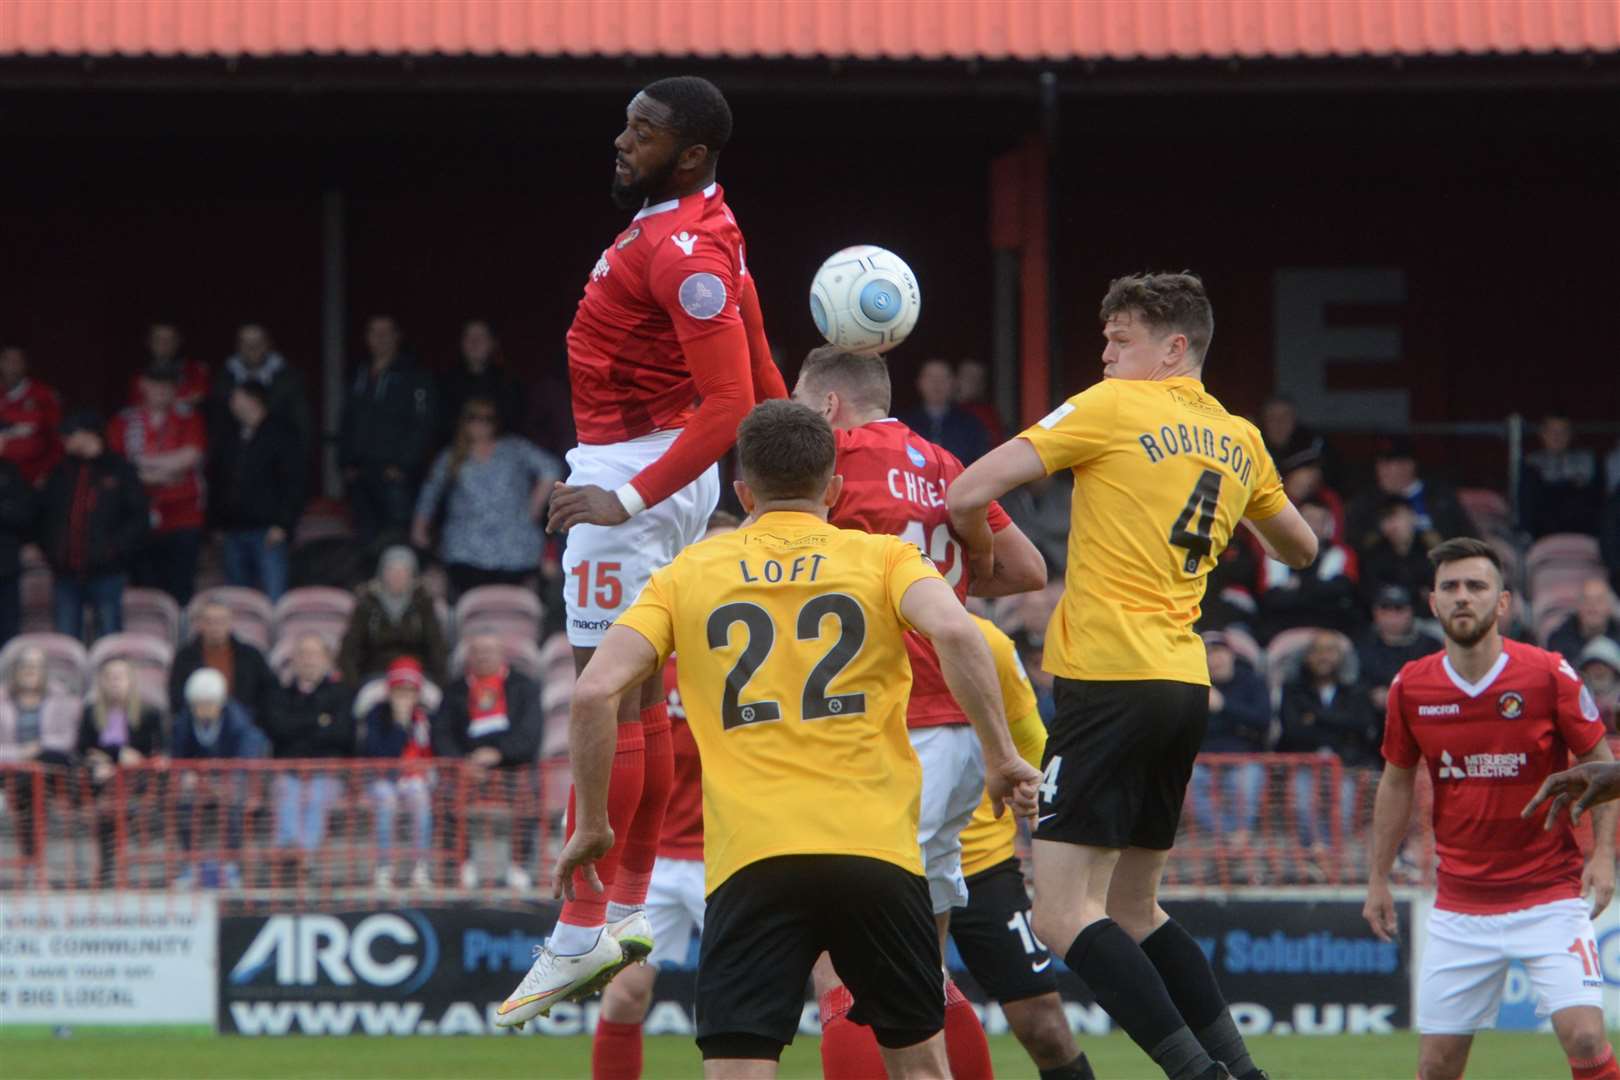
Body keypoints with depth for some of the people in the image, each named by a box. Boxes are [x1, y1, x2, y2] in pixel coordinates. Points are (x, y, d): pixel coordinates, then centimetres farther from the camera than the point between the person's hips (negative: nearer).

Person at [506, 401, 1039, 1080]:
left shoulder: (690, 572, 12)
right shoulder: (883, 558, 10)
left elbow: (595, 691, 1)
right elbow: (954, 633, -11)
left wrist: (591, 827, 10)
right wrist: (1000, 755, -4)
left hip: (749, 859, 0)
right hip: (876, 846, 0)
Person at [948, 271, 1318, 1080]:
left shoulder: (1112, 409, -4)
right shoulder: (1239, 440, 15)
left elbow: (969, 494, -9)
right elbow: (1299, 550, 31)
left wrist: (979, 557, 10)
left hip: (1112, 679, -8)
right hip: (1186, 686, 8)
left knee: (1063, 912, -10)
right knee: (1132, 908, 18)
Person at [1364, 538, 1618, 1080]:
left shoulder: (1549, 674, -8)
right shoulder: (1411, 687, 0)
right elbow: (1397, 781, 14)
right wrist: (1378, 879, 15)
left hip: (1549, 896, -3)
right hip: (1459, 907, 3)